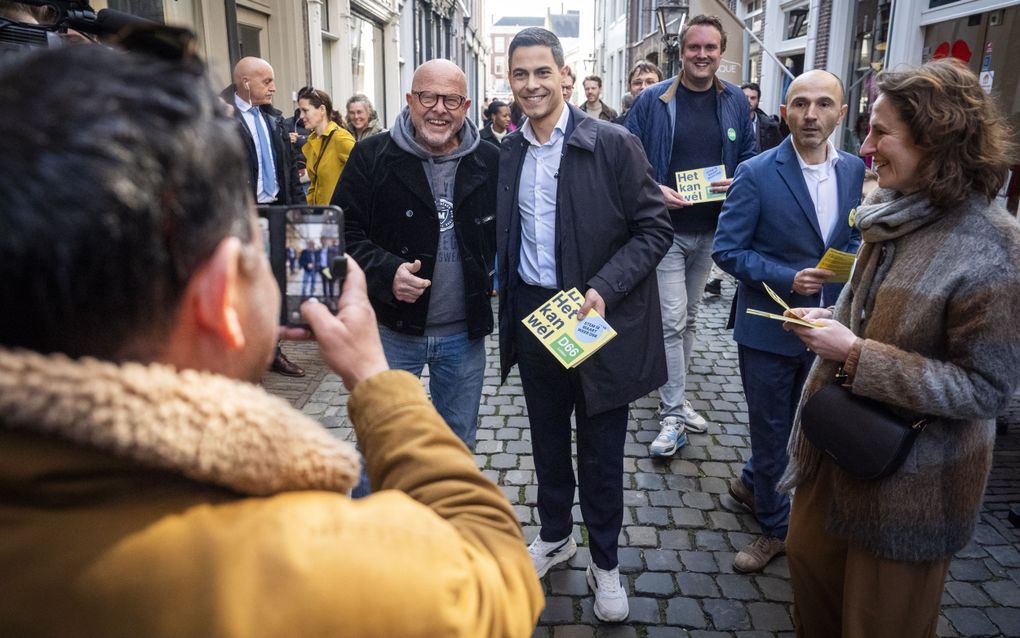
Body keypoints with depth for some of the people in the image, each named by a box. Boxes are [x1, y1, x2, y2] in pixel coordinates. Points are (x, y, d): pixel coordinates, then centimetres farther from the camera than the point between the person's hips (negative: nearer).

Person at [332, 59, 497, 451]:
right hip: (392, 330, -2)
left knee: (459, 443, 19)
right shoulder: (372, 157, -7)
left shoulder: (490, 162, -1)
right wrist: (387, 272, -23)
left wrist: (488, 267, -4)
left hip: (464, 332, 2)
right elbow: (345, 233, -7)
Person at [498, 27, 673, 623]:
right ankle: (555, 535, 42)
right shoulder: (507, 153, 5)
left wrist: (604, 289, -22)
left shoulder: (614, 144, -11)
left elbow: (655, 228, -11)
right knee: (548, 439, 20)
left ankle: (605, 562, 29)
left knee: (601, 452, 9)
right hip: (532, 315, 5)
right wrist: (510, 308, 4)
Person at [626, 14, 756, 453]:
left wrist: (737, 183, -9)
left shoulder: (735, 101, 6)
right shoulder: (652, 100, -4)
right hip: (665, 228, -4)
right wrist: (653, 190, -18)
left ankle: (673, 398, 30)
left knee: (689, 318, 15)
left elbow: (750, 157, 12)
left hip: (711, 229, 4)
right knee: (672, 319, -8)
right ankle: (673, 414, 2)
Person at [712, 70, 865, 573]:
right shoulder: (757, 174, -13)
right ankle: (775, 525, 32)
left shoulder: (853, 169, 2)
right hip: (769, 328, -5)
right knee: (771, 432, 11)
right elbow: (726, 250, -13)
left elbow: (853, 235, 14)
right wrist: (788, 279, -23)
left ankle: (751, 482, 47)